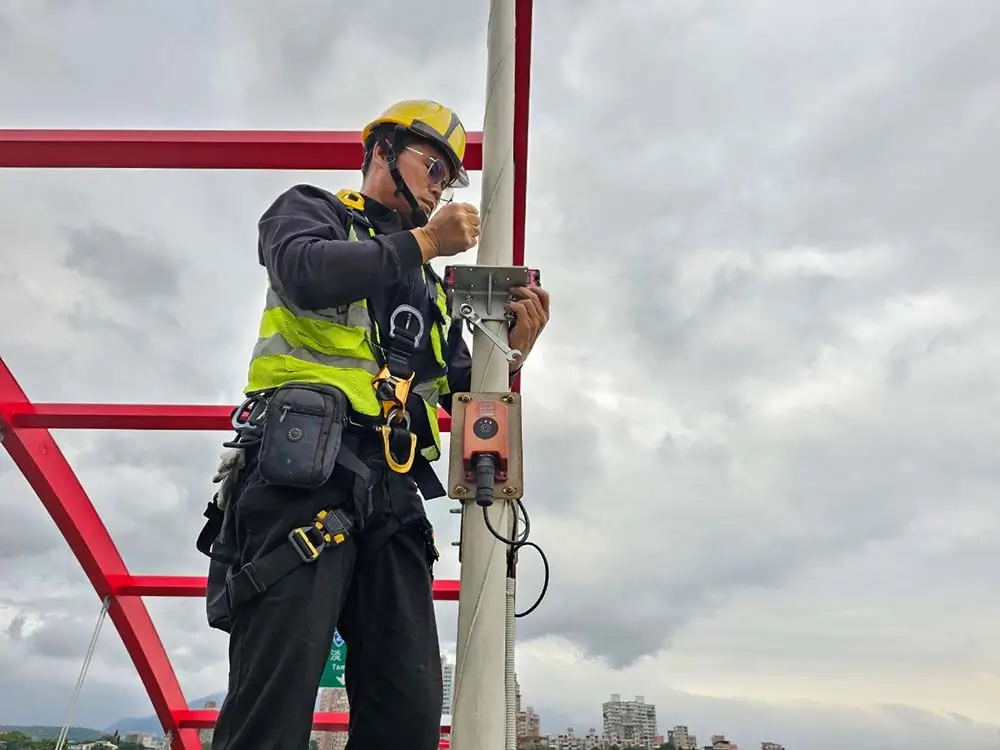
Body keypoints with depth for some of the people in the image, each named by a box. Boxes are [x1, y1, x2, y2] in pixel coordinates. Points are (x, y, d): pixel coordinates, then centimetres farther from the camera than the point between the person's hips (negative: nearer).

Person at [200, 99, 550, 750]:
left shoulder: (430, 286, 30)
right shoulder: (310, 209, 15)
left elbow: (464, 394, 26)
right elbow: (307, 274, -11)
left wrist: (514, 349, 9)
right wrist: (423, 241, -2)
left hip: (392, 494, 6)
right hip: (304, 472, -5)